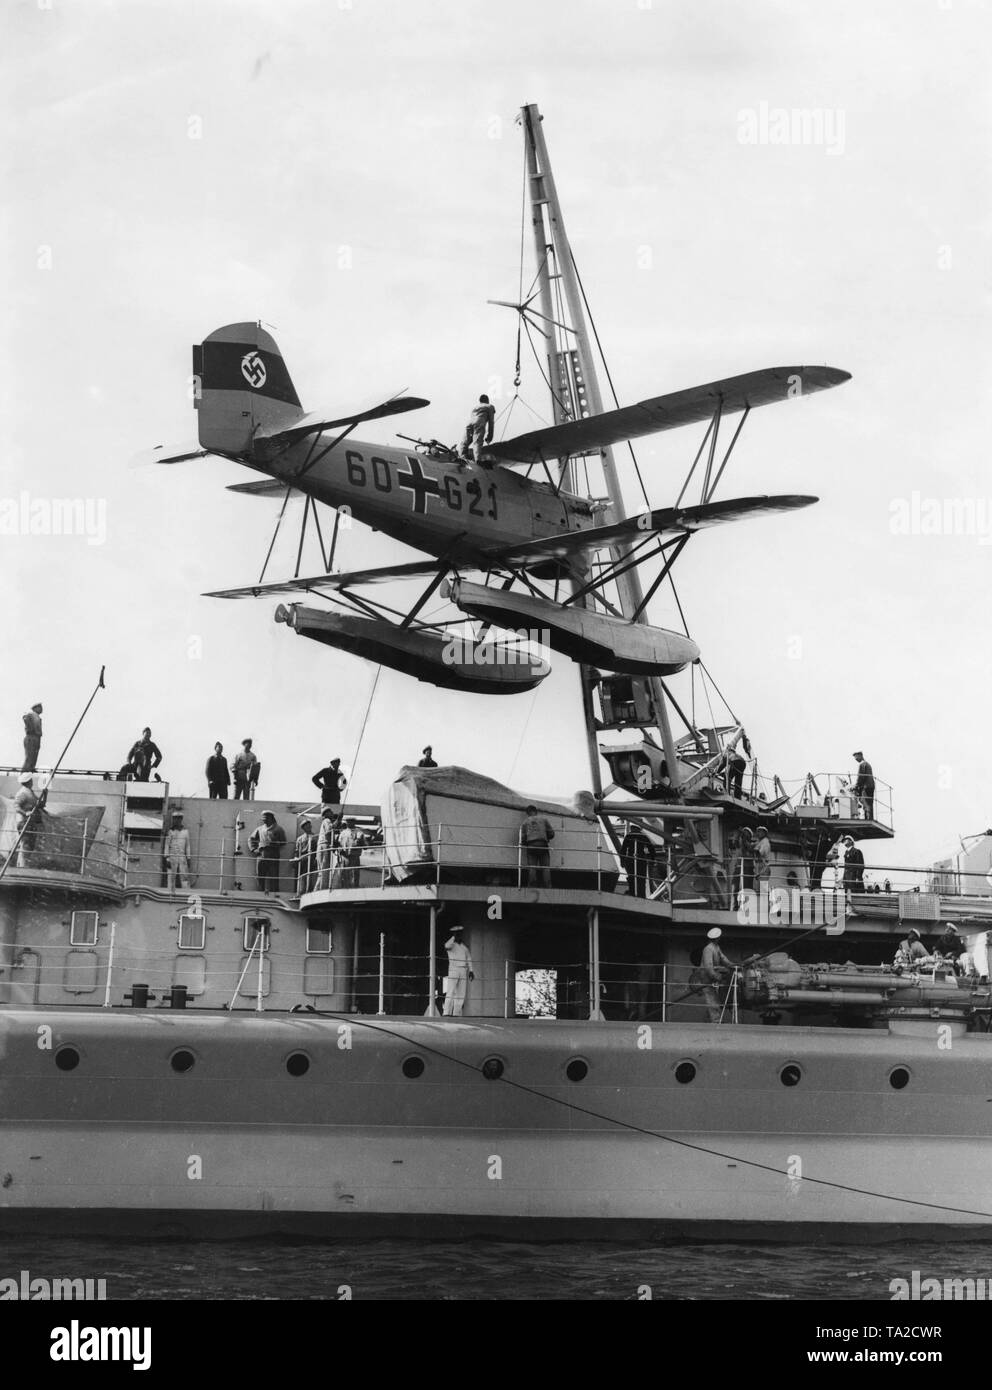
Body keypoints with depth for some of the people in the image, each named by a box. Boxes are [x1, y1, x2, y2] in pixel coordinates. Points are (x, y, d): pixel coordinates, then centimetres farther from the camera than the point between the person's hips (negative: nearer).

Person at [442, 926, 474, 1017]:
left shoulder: (464, 946, 16)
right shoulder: (451, 944, -2)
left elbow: (468, 959, 17)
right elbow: (447, 946, -28)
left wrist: (471, 971, 8)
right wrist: (453, 937, -15)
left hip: (463, 972, 5)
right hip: (453, 970, -5)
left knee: (461, 993, 1)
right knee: (450, 992, -12)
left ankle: (457, 1013, 2)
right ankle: (447, 1013, -16)